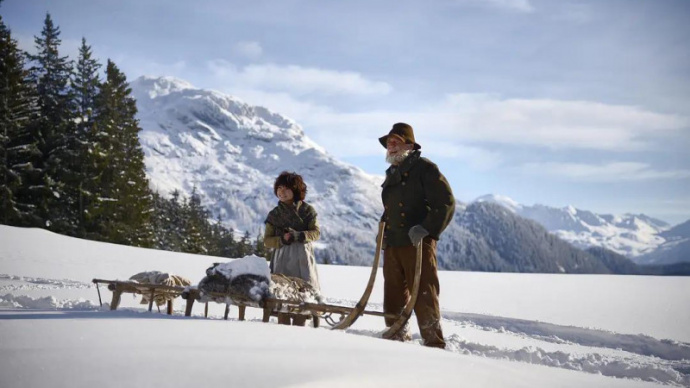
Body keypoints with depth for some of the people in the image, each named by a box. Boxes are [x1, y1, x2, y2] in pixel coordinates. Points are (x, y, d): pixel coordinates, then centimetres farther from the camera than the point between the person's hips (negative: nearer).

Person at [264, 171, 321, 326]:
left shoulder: (307, 210, 7)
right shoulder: (274, 214, 12)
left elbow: (316, 232, 0)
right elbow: (267, 240, 8)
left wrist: (298, 236, -17)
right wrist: (282, 239, -12)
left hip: (302, 257, -1)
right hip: (282, 258, 1)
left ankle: (298, 328, 0)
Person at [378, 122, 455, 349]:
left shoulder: (424, 168, -2)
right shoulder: (391, 173, 21)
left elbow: (446, 203, -10)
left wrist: (426, 229, -18)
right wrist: (384, 231, 18)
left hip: (418, 244, -8)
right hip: (391, 245, 8)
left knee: (423, 296, -9)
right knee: (394, 296, 9)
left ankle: (434, 343, -5)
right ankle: (397, 338, 19)